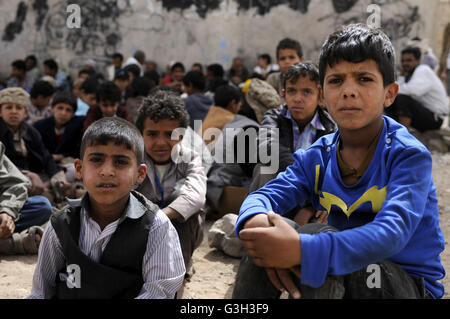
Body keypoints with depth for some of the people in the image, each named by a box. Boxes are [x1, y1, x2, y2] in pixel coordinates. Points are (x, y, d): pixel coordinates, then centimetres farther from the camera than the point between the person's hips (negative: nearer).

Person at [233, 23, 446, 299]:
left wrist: (301, 249, -45)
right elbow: (265, 194, -8)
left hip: (410, 283, -4)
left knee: (318, 238, -31)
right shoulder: (317, 157, 3)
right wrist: (256, 219, -35)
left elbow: (391, 233, -30)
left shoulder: (410, 155, -15)